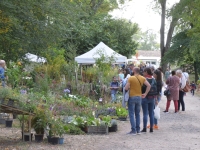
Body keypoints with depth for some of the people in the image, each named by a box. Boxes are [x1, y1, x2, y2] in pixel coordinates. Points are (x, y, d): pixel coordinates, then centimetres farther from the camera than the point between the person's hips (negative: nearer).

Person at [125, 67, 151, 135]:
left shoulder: (131, 78, -12)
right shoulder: (142, 78, 2)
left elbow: (126, 88, -15)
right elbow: (149, 86, -4)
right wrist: (145, 94, 3)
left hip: (132, 97, -5)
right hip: (139, 97, 5)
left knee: (131, 114, 1)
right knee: (138, 114, 16)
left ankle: (133, 130, -2)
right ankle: (138, 130, 16)